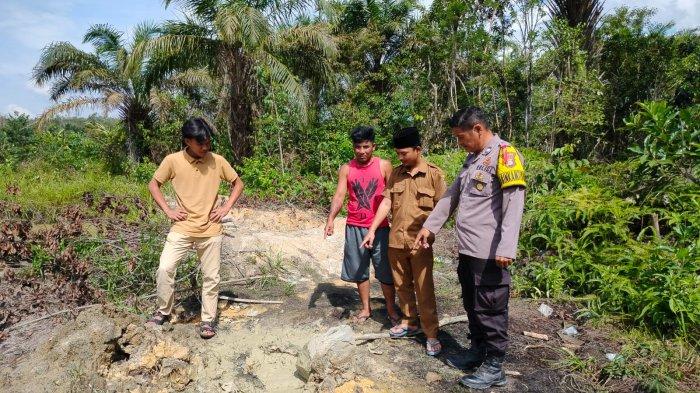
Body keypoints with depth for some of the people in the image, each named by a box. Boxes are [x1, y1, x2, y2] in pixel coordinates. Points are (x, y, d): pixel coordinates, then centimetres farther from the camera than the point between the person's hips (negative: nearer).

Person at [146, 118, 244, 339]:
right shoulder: (172, 161, -6)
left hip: (211, 230, 1)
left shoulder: (217, 161, -4)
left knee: (211, 277, 6)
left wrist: (226, 207, -3)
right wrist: (167, 210, -3)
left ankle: (207, 320, 21)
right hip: (182, 228, 0)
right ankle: (163, 311, 14)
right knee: (164, 269, -10)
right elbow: (153, 184, 7)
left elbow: (238, 183, 9)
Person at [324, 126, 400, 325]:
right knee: (359, 271, 12)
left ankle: (391, 309, 22)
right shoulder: (346, 169, 2)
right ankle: (366, 308, 28)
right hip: (354, 228, 2)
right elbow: (339, 195, -6)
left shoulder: (384, 166, -2)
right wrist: (330, 219, -21)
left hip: (380, 228, -2)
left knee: (385, 271, 4)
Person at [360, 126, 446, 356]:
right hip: (395, 241, 5)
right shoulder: (396, 173, 7)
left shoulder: (433, 173, -5)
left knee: (424, 291, 0)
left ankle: (431, 335, 11)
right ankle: (409, 323, 33)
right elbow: (386, 202, 6)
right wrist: (372, 230, 1)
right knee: (402, 286, 15)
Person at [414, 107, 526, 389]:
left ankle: (494, 368, 18)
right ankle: (477, 351, 36)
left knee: (490, 310, 4)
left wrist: (506, 248, -25)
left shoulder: (504, 154, -12)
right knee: (472, 305, 19)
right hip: (468, 248, 9)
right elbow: (452, 196, 21)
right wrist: (429, 226, 19)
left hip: (490, 253, -9)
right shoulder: (473, 157, 16)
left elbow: (514, 202, -19)